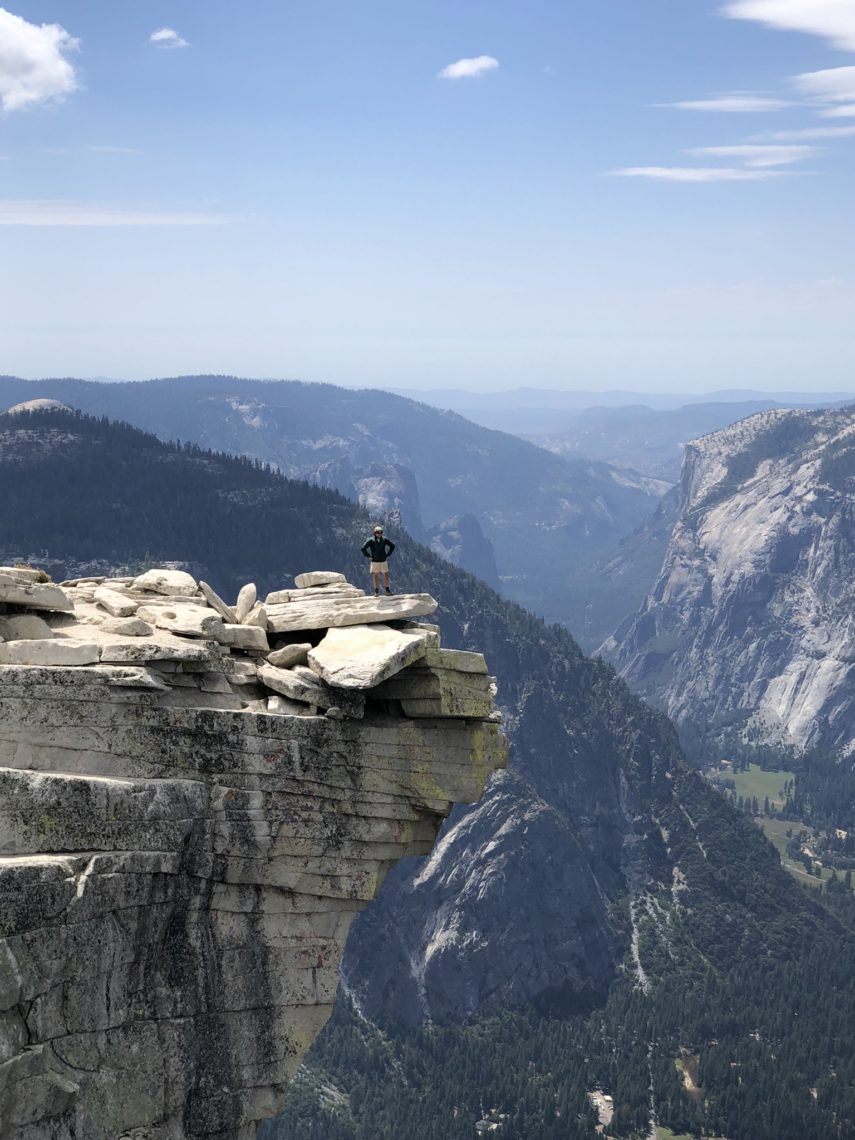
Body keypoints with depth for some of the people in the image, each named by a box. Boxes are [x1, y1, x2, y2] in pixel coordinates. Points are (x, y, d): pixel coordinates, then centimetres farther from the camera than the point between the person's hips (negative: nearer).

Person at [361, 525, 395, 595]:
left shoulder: (385, 540, -2)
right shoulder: (371, 541, -10)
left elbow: (392, 545, 10)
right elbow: (363, 548, -13)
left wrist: (387, 554, 5)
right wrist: (369, 556, -10)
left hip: (383, 561, 2)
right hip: (375, 562, -2)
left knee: (386, 575, 3)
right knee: (375, 576, 2)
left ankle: (387, 589, 12)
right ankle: (376, 591, 7)